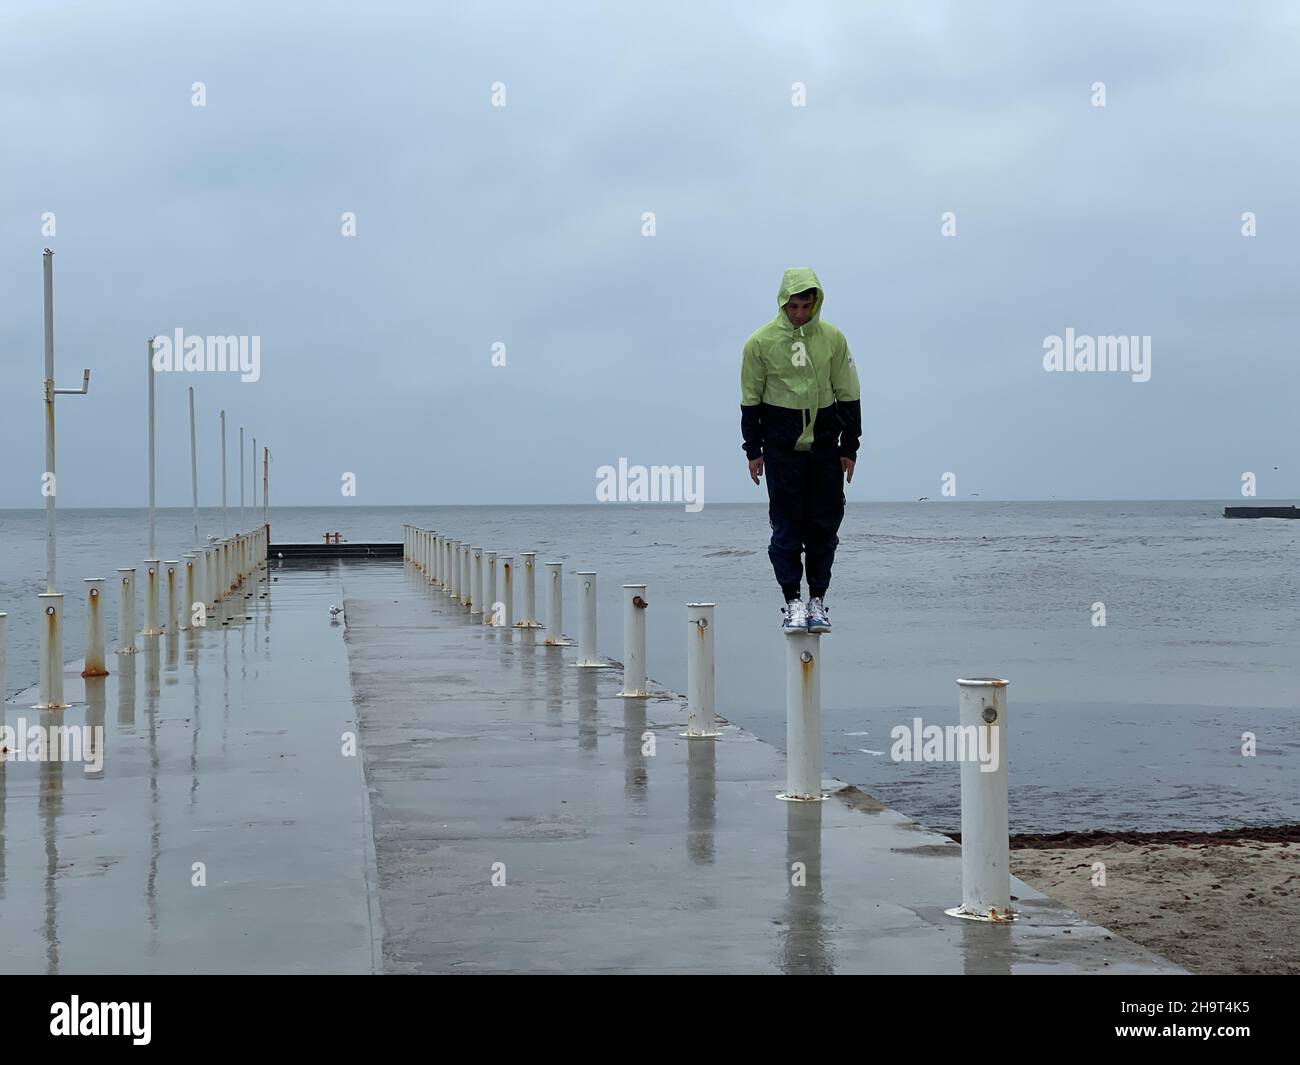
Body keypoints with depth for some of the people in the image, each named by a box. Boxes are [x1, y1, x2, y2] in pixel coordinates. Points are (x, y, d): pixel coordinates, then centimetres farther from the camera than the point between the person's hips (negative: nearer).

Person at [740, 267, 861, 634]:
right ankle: (792, 601, 1)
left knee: (824, 524, 2)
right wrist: (753, 451, 0)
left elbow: (848, 395, 5)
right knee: (786, 526, -3)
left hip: (824, 445, 2)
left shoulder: (833, 339, 0)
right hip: (781, 447, -2)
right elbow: (750, 400, 2)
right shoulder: (761, 342, -4)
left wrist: (849, 448, 3)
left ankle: (817, 600, 10)